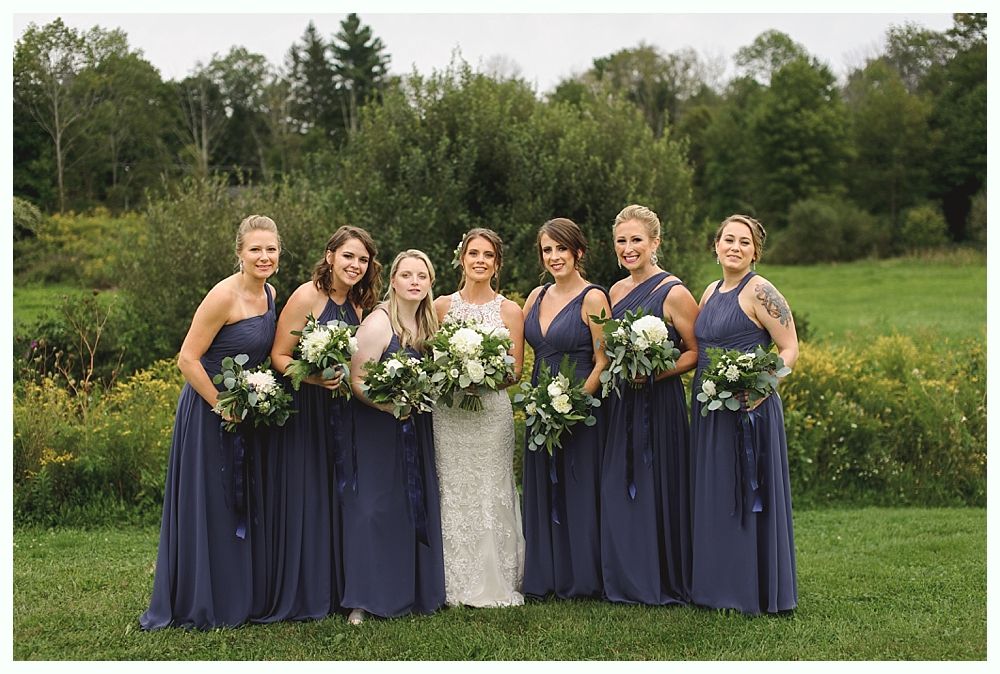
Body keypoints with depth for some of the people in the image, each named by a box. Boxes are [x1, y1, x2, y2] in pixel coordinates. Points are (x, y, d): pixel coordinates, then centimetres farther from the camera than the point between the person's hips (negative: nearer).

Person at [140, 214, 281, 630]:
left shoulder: (268, 295, 5)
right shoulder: (224, 296, -20)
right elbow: (188, 359, -20)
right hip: (208, 409, -8)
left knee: (243, 505, 15)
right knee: (208, 506, 1)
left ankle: (240, 599, 27)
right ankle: (201, 606, 13)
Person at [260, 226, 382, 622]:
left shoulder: (358, 304, 8)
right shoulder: (307, 296, -13)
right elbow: (278, 357, -14)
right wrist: (312, 377, -28)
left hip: (340, 412, 7)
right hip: (302, 410, -7)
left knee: (335, 498, 10)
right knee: (302, 498, -3)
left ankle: (331, 591, 20)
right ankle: (296, 595, 8)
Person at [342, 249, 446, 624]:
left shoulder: (427, 323, 9)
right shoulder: (378, 323, -15)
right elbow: (356, 379, -18)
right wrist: (389, 405, -29)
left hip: (416, 428, 7)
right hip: (378, 428, -7)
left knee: (418, 506, 8)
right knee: (375, 508, -6)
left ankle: (415, 591, 18)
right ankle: (364, 601, 0)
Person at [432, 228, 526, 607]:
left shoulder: (509, 311, 4)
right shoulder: (442, 306, 8)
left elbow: (516, 370, 3)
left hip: (492, 412, -1)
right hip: (448, 414, 1)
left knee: (491, 495, 1)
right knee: (452, 494, 3)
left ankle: (495, 584, 10)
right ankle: (456, 585, 11)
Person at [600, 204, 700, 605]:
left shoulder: (673, 293, -10)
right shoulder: (616, 291, 11)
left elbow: (696, 351, -9)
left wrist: (656, 373, -21)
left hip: (659, 405, -7)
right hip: (621, 405, 7)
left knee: (657, 491, -1)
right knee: (618, 493, 9)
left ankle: (666, 585, 11)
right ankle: (626, 582, 19)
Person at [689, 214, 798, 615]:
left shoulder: (759, 291, -9)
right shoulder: (711, 292, 14)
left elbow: (790, 350, -11)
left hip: (748, 409, -8)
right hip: (708, 409, 8)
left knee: (747, 497, -2)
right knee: (713, 498, 11)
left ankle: (757, 592, 7)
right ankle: (719, 586, 21)